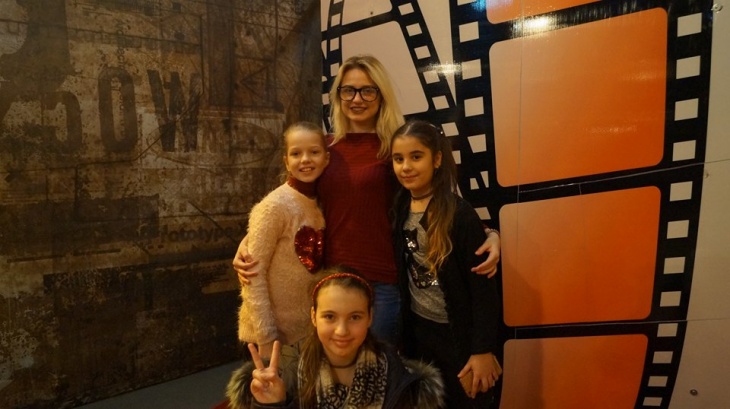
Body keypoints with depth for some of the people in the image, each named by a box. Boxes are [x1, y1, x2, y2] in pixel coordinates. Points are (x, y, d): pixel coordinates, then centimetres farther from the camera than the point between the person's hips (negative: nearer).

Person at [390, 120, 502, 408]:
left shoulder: (460, 214, -19)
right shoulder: (401, 208, -1)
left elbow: (483, 288, -18)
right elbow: (402, 276, 7)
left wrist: (483, 350, -18)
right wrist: (403, 332, 9)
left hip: (458, 333, -5)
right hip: (418, 329, 6)